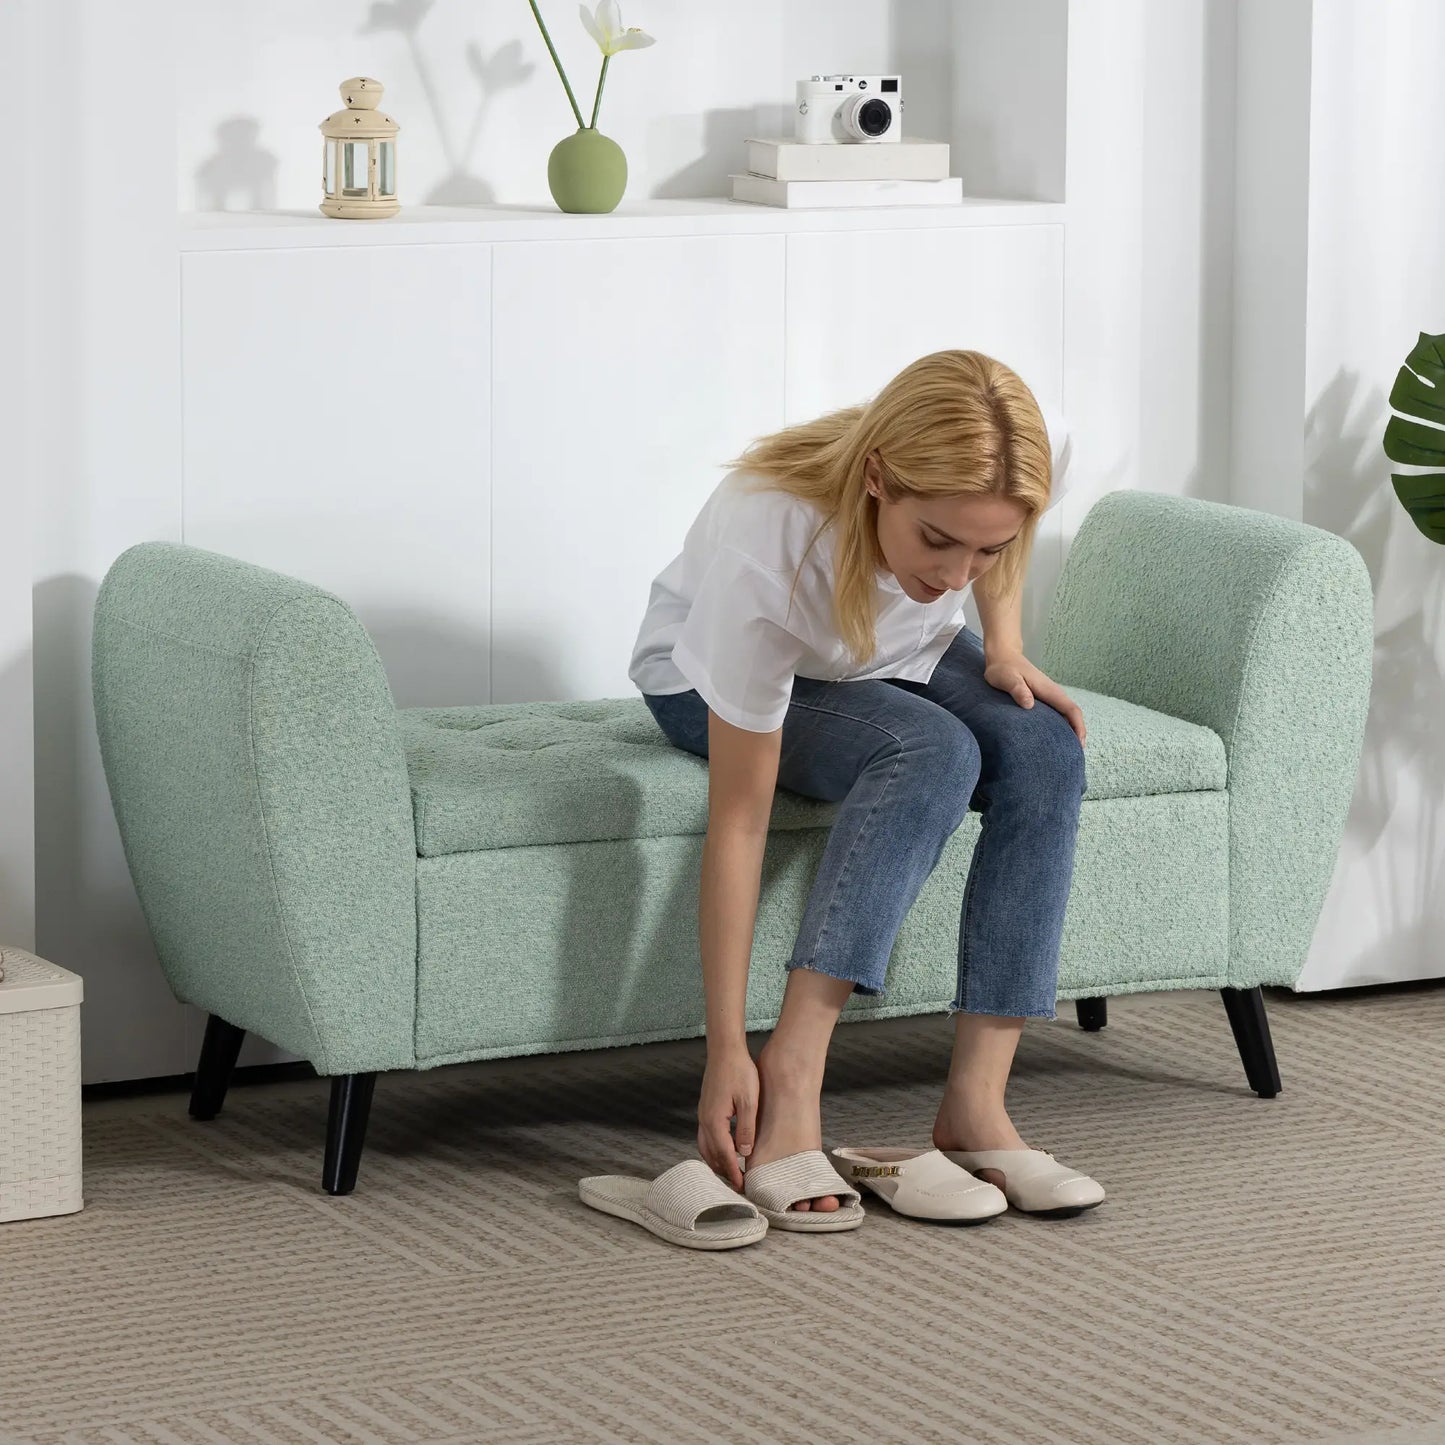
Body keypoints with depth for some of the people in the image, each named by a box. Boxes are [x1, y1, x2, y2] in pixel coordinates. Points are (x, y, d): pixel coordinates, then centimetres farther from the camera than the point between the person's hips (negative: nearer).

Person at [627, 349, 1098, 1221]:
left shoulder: (979, 481, -31)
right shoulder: (763, 553, -42)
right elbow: (739, 822, -36)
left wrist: (1004, 647, -13)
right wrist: (726, 1052, -36)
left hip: (896, 658, 5)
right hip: (710, 682, -5)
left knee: (1046, 752, -25)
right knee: (933, 753, -33)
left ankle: (975, 1101, -26)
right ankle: (792, 1075, -36)